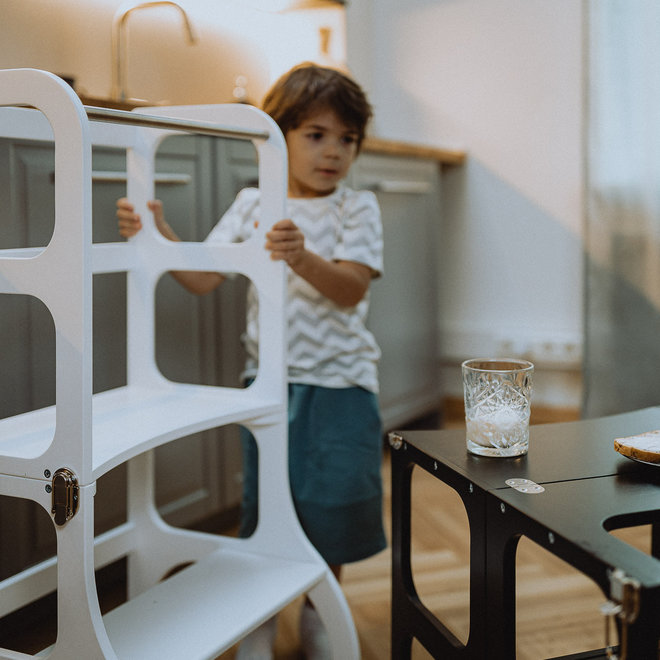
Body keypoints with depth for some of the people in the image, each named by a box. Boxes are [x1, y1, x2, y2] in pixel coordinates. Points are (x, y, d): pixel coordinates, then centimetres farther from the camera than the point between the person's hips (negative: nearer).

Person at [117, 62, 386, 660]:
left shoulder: (357, 208, -3)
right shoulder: (251, 204, 3)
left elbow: (350, 289, -16)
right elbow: (203, 278, 0)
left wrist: (301, 257, -34)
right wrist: (159, 234, -15)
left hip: (339, 384, -1)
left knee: (332, 504, 6)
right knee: (264, 499, 9)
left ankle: (318, 611, 31)